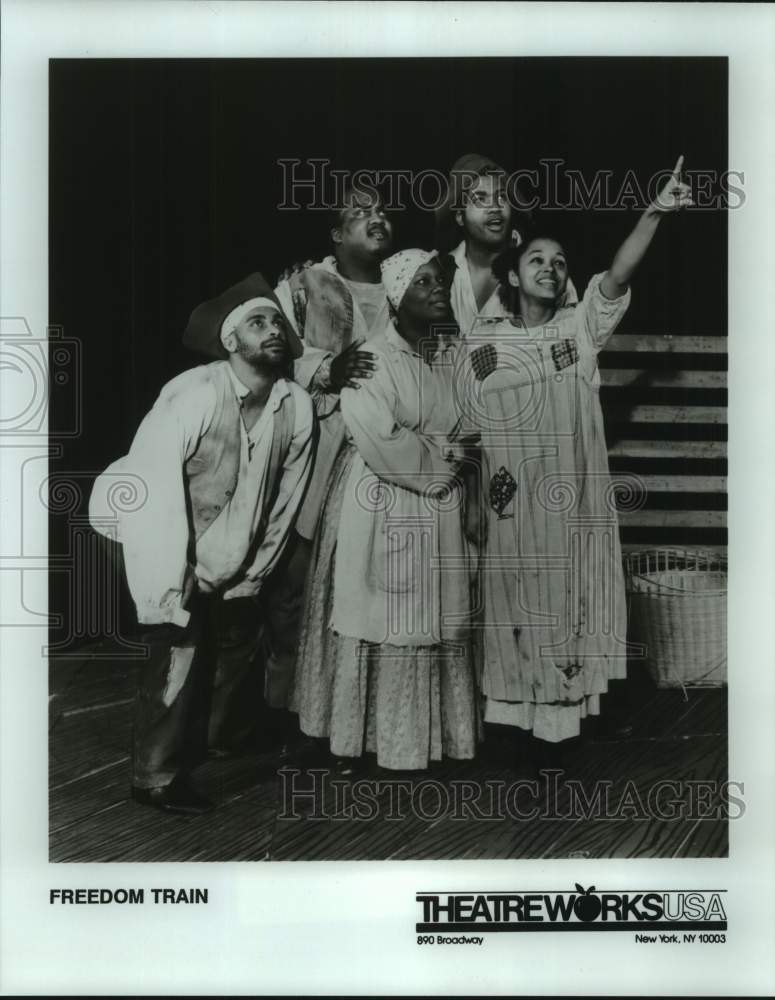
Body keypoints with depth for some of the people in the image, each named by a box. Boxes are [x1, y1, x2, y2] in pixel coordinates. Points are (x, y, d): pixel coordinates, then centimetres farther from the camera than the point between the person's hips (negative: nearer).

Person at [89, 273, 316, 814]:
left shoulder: (297, 406, -11)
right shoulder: (193, 395, -26)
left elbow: (285, 501, 0)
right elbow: (154, 494, -28)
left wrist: (253, 575, 6)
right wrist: (170, 594, -27)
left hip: (234, 568, 5)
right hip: (168, 553, -5)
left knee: (237, 644, 15)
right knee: (178, 647, -13)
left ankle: (216, 742, 43)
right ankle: (157, 778, 7)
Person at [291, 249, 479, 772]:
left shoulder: (454, 356, 6)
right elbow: (381, 444, -21)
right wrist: (438, 456, -9)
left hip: (438, 510, 6)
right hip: (380, 508, -5)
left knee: (435, 624, 9)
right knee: (377, 622, 1)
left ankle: (428, 735, 22)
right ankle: (355, 738, 15)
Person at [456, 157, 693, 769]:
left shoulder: (582, 327, 2)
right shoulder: (482, 343, 3)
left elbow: (618, 276, -13)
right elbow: (466, 424, 6)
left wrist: (655, 212, -27)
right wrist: (474, 471, -8)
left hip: (574, 499, 0)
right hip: (512, 501, 0)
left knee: (569, 606, 7)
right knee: (516, 607, 9)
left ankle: (559, 725, 21)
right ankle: (516, 716, 25)